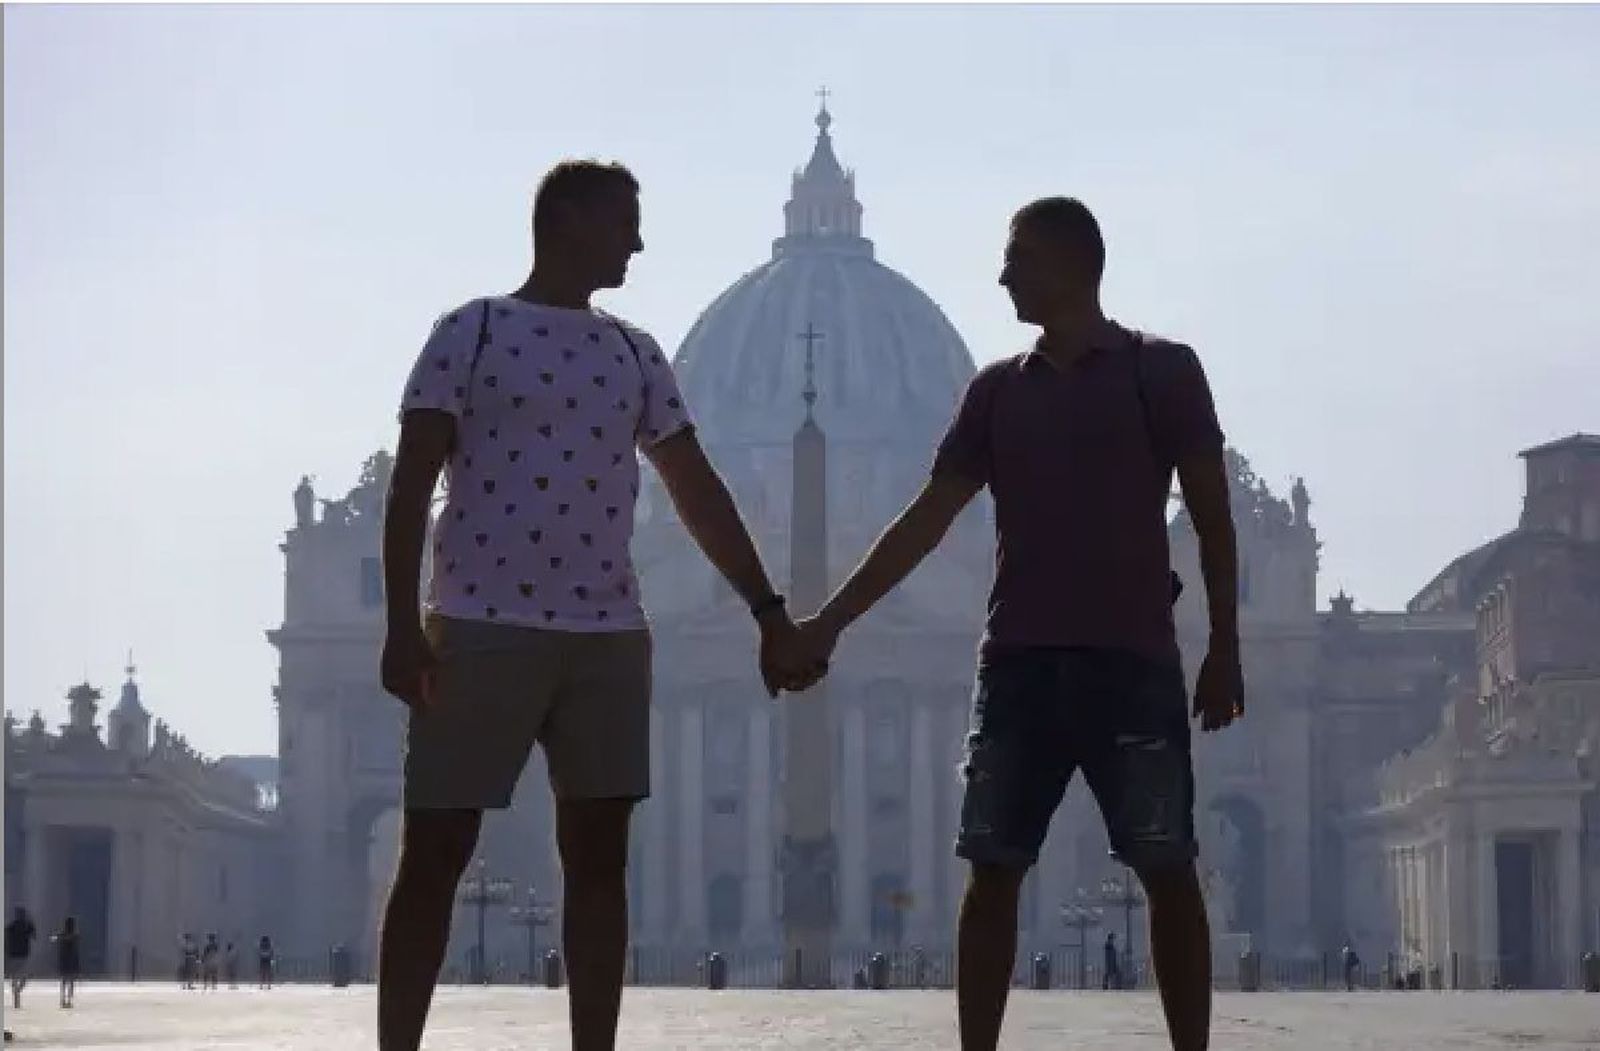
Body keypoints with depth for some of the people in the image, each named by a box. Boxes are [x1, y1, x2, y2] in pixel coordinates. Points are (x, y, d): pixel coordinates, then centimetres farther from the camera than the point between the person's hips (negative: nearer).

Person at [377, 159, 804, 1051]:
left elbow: (698, 492, 16)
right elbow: (412, 484, -3)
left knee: (600, 855, 3)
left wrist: (769, 610, 10)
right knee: (435, 852, -3)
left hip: (609, 635, 5)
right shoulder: (474, 331, 1)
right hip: (481, 627, -5)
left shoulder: (636, 355, 15)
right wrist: (404, 626, -11)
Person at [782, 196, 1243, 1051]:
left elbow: (1211, 516, 2)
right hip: (1018, 662, 4)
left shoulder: (1162, 371, 2)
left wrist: (1223, 649, -2)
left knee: (1168, 872, -1)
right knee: (992, 871, 0)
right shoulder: (998, 389, 13)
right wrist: (831, 621, 7)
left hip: (1132, 662, -4)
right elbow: (926, 520, 12)